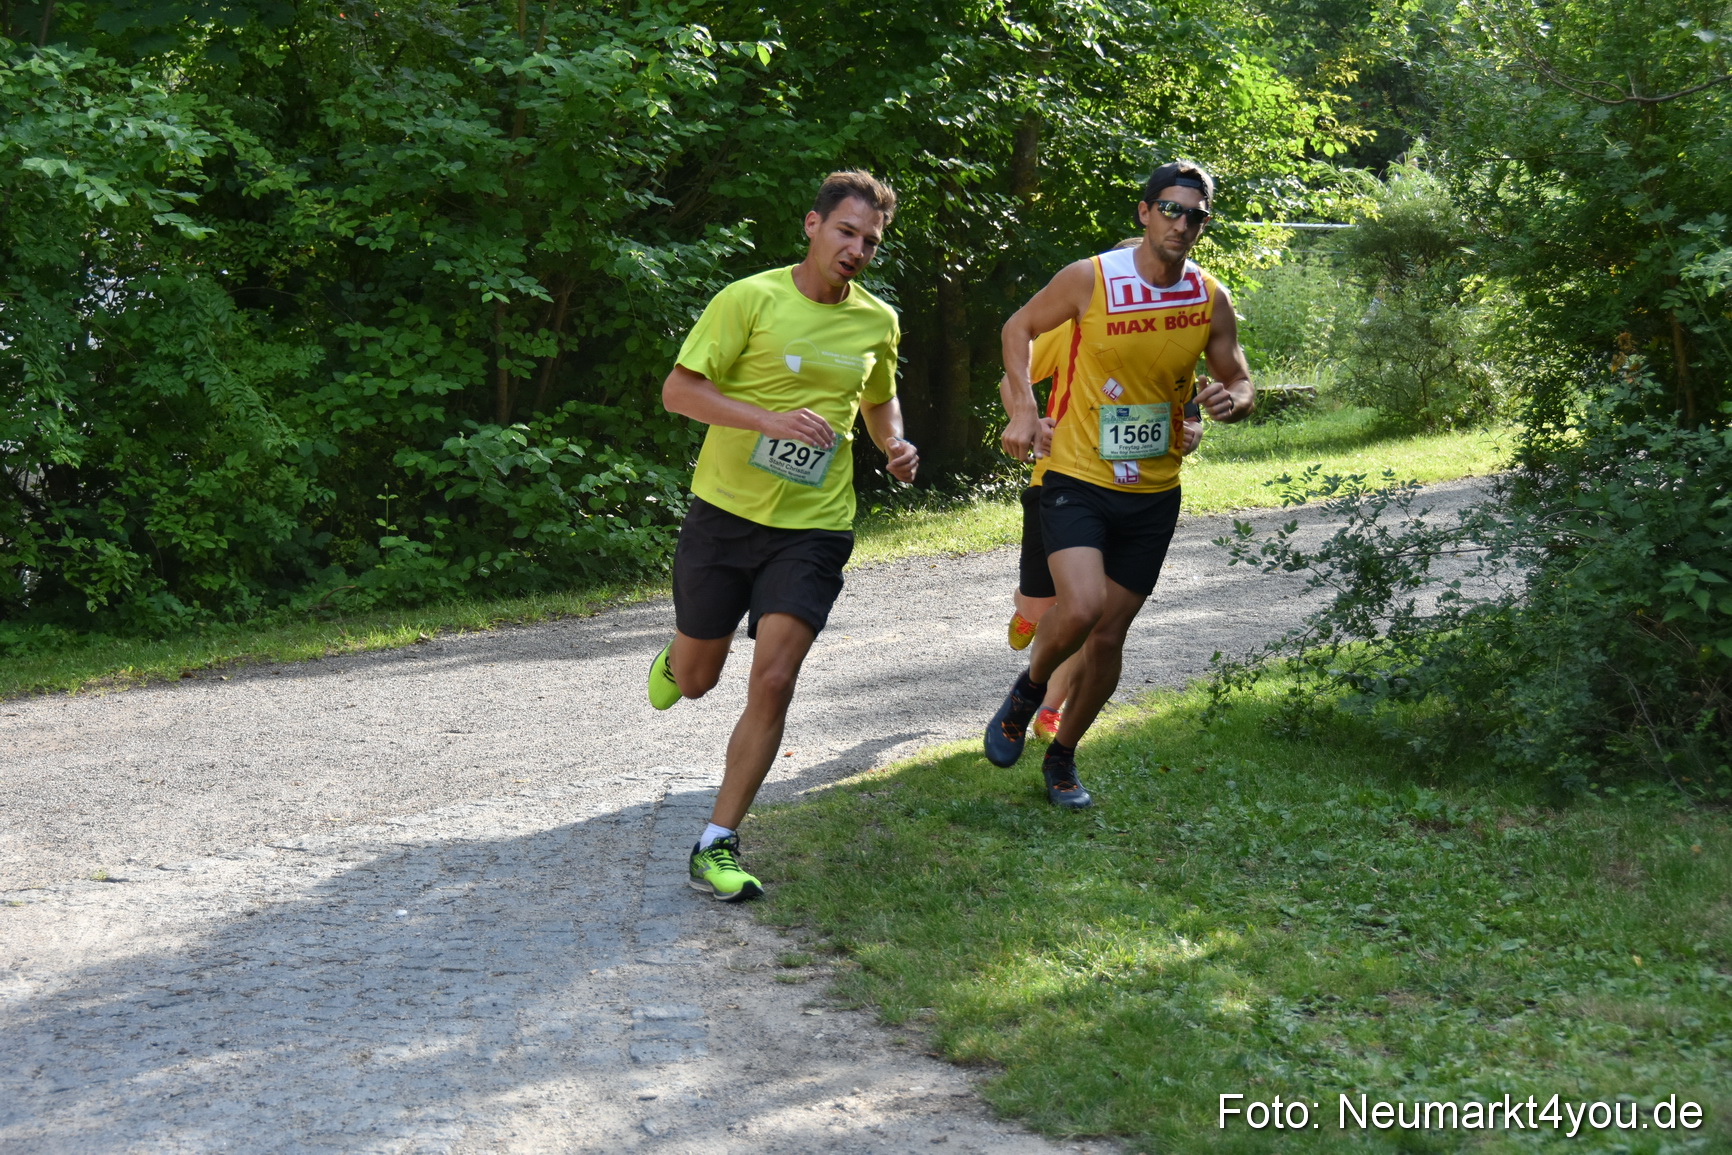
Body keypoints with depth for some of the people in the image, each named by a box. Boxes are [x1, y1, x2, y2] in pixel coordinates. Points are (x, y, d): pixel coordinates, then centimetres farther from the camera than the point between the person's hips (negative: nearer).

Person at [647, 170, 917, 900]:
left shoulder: (878, 322, 6)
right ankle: (676, 656, 53)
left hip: (813, 527, 2)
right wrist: (773, 419, -25)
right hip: (724, 512, -2)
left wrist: (896, 447, 3)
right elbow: (678, 389, -14)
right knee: (695, 680, 13)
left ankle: (717, 846, -3)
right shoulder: (751, 299, -9)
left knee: (772, 682, -12)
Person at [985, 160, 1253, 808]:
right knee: (1081, 608, -25)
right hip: (1077, 479, -4)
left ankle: (1063, 757, 30)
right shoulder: (1090, 279, -11)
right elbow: (1020, 327, 5)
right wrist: (1023, 408, -7)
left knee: (1109, 637, 8)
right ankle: (1026, 694, 8)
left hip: (1153, 494, 4)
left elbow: (1241, 382, 10)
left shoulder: (1212, 300, -1)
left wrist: (1231, 401, -14)